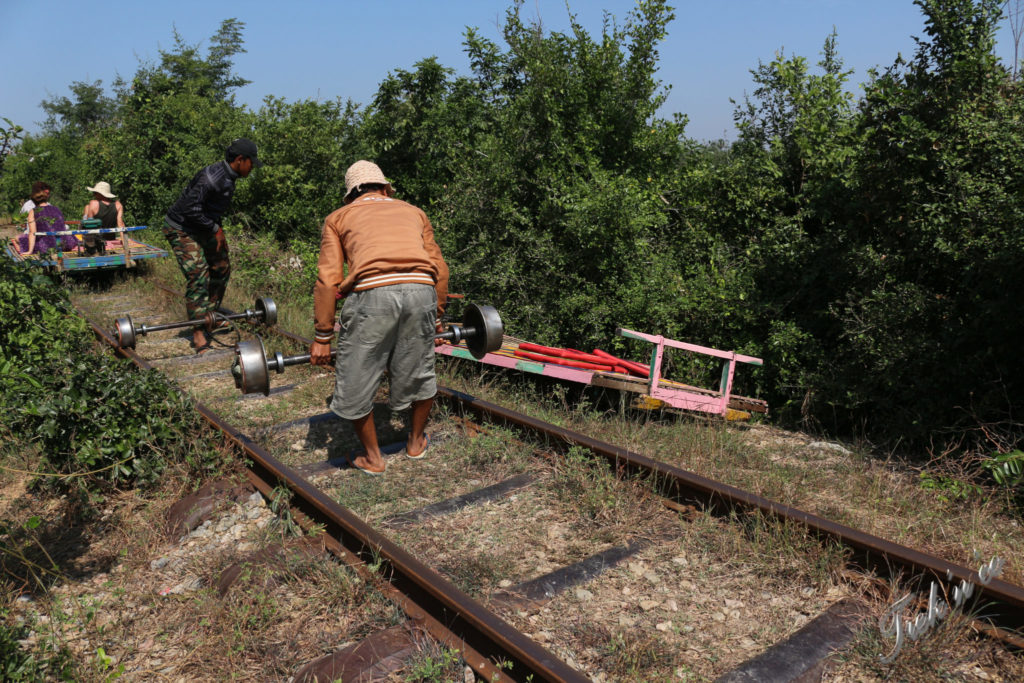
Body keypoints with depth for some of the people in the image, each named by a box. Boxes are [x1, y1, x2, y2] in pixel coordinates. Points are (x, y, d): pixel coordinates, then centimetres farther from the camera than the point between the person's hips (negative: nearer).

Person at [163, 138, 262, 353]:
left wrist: (217, 228, 6)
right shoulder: (212, 177, -28)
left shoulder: (228, 178, 3)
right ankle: (198, 333, -12)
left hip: (202, 228, 10)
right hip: (181, 229, -10)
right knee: (198, 276, -16)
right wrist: (215, 228, -21)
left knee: (222, 269, 14)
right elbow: (191, 209, -31)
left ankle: (210, 314, 31)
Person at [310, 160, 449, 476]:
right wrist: (436, 316, 35)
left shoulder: (338, 217, 25)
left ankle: (372, 457, 31)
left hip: (371, 293, -2)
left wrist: (323, 336, 16)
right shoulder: (413, 212, 32)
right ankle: (416, 442, 43)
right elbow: (440, 269, 25)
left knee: (355, 384, 17)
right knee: (419, 375, 24)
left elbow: (328, 280, 12)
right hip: (421, 290, 3)